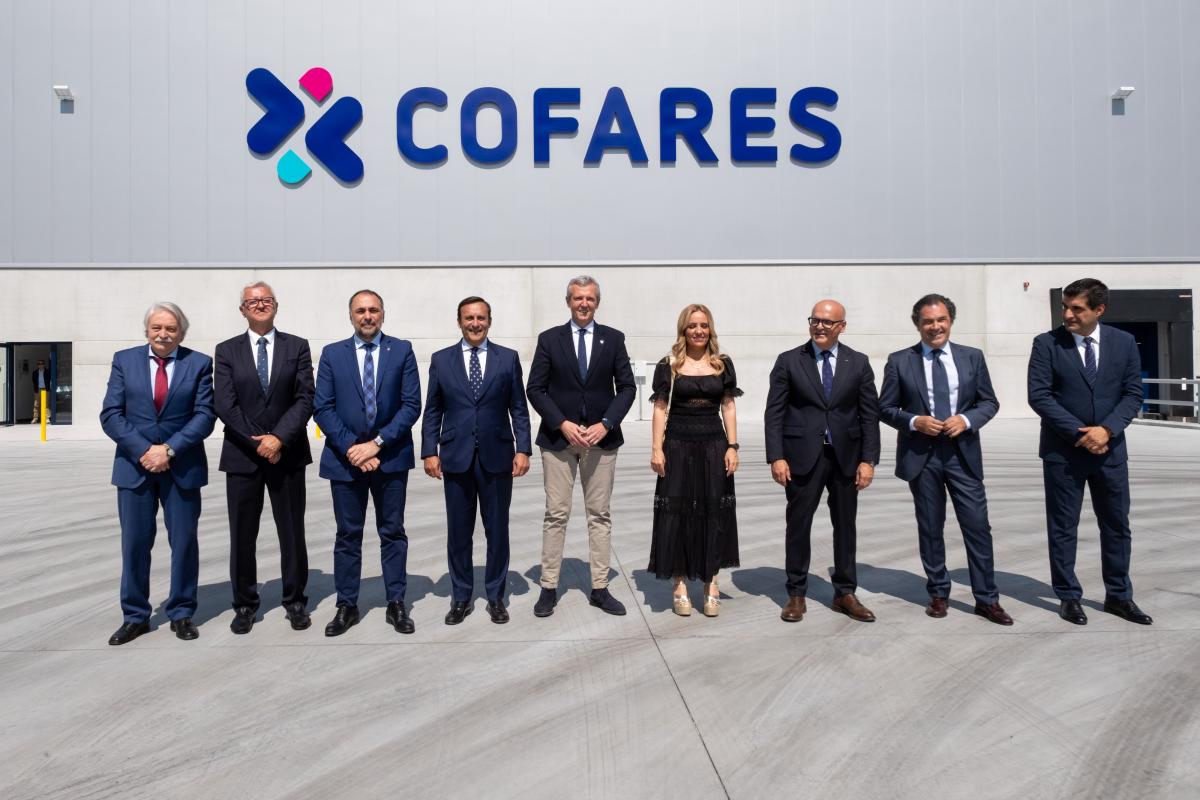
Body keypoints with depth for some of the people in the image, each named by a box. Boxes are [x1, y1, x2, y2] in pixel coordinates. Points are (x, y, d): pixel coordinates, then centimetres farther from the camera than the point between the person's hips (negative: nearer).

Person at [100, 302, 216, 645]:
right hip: (134, 465, 1)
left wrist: (169, 449, -15)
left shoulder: (199, 363, 1)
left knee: (184, 541, 6)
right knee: (134, 542, 6)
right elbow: (111, 414, 0)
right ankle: (135, 616, 20)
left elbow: (205, 415, -5)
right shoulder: (124, 360, 5)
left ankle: (181, 613, 19)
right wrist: (143, 451, -12)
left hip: (182, 467, -1)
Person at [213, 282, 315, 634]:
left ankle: (295, 602, 20)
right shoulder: (227, 350, 6)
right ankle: (245, 605, 22)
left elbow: (305, 399, -4)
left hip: (288, 454, 0)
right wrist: (256, 443, -12)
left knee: (292, 533, 7)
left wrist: (279, 438, -16)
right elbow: (225, 404, -3)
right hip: (242, 456, 1)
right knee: (242, 535, 8)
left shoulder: (297, 347, 4)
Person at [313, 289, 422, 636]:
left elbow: (411, 405, -5)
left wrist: (377, 443, -12)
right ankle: (347, 605, 21)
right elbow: (322, 408, -1)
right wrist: (351, 448, -12)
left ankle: (396, 604, 18)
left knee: (393, 532, 8)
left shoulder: (402, 350, 2)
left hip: (391, 456, -1)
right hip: (345, 457, 1)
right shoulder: (332, 354, 5)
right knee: (348, 535, 9)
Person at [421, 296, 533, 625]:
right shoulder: (441, 359, 6)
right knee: (458, 532, 8)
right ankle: (461, 598, 23)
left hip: (497, 457, 0)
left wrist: (523, 449, -5)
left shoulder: (508, 358, 4)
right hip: (456, 458, 1)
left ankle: (495, 597, 23)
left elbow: (519, 409, 3)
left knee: (497, 530, 8)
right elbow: (433, 411, 6)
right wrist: (429, 452, -2)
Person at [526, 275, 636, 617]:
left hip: (601, 437, 1)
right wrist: (563, 425, -12)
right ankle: (549, 588, 13)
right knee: (556, 515, 2)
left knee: (600, 515, 7)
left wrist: (606, 424, -10)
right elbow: (535, 389, 0)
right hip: (558, 438, -1)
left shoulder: (613, 339, 5)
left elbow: (626, 387, 3)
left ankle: (600, 589, 16)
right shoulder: (549, 339, 3)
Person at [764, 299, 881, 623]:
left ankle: (845, 594, 25)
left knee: (845, 525, 11)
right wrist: (776, 457, -10)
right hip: (803, 456, -2)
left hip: (846, 456, 2)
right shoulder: (788, 361, 1)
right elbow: (774, 413, -2)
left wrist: (868, 459, -4)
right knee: (798, 525, 5)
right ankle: (796, 594, 18)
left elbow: (869, 414, 4)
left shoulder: (858, 363, 6)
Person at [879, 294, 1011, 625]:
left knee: (977, 526, 2)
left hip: (962, 453, 1)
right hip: (921, 455, -1)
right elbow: (886, 408, 2)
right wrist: (914, 421, -15)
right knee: (930, 529, 9)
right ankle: (938, 594, 24)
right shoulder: (899, 361, 0)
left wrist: (967, 419, -11)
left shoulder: (972, 357, 6)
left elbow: (989, 401, 9)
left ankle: (986, 599, 15)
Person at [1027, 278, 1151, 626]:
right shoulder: (1047, 344, -7)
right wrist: (1078, 432, -16)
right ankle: (1069, 597, 17)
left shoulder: (1124, 343, 3)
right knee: (1063, 528, 5)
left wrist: (1106, 429, -15)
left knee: (1117, 525, 12)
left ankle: (1118, 596, 27)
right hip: (1063, 451, -3)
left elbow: (1133, 393, 1)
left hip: (1110, 450, 3)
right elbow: (1038, 395, -11)